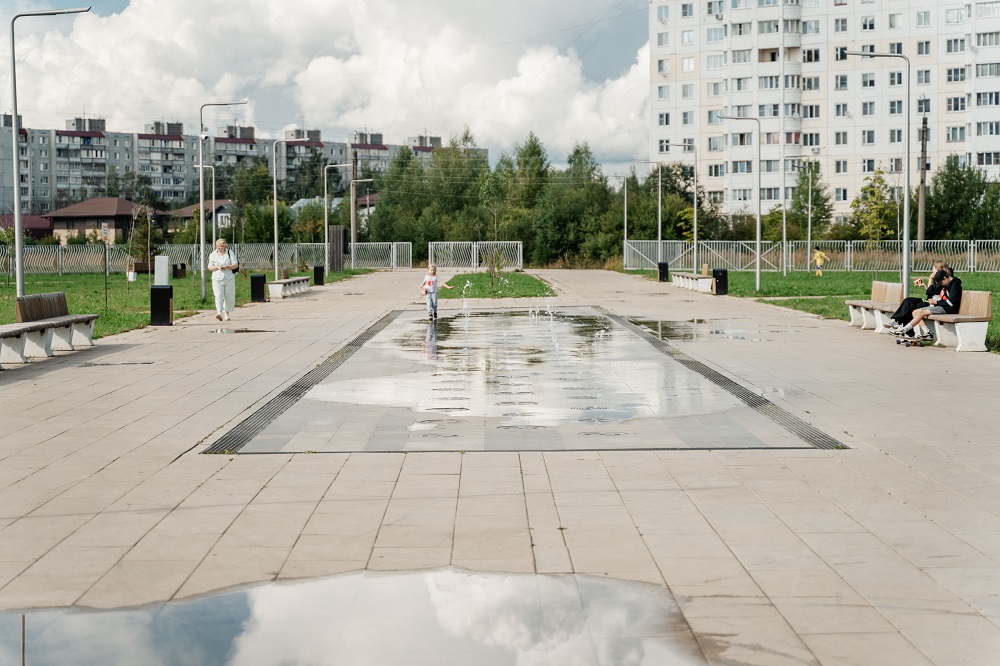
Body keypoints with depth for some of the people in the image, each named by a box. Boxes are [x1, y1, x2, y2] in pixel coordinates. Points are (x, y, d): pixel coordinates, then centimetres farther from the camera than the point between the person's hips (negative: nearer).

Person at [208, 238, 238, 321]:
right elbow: (210, 267, 5)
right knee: (218, 295, -16)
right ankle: (219, 313, -29)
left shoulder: (229, 253, 3)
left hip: (229, 279, 1)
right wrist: (217, 267, -15)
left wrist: (227, 267, -18)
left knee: (229, 297, 4)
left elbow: (236, 265, -1)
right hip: (217, 279, 0)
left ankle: (227, 314, 18)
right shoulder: (213, 255, 6)